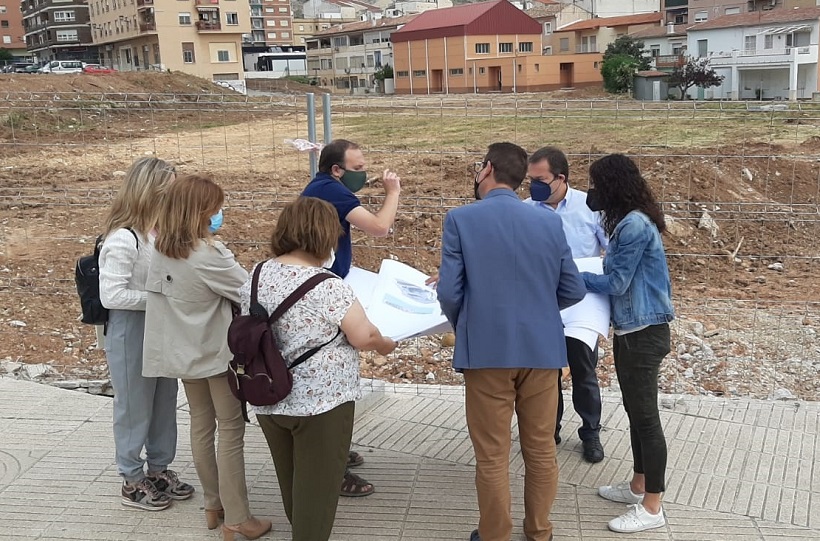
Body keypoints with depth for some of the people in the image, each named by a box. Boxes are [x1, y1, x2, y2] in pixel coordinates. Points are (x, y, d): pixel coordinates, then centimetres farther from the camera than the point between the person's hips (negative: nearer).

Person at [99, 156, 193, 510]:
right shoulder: (122, 239, -23)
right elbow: (111, 295, -24)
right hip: (131, 333, -8)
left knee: (164, 404, 17)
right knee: (134, 408, 8)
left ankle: (159, 469, 34)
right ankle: (132, 481, 25)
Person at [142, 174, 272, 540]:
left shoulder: (162, 250, -3)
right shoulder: (208, 255, -25)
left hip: (185, 351, 7)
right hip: (217, 352, -7)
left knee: (201, 426, 17)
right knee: (231, 432, 2)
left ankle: (213, 505, 30)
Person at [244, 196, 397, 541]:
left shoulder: (258, 276, 1)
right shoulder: (326, 286, -20)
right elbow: (363, 337, -17)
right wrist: (384, 344, 3)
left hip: (269, 400, 7)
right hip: (320, 401, -7)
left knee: (291, 481, 23)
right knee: (316, 487, 7)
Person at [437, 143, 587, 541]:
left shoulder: (461, 219, -8)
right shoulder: (550, 222, 2)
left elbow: (449, 294, -10)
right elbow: (574, 291, 5)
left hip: (486, 351, -3)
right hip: (542, 349, 3)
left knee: (492, 456, 9)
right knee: (541, 450, 17)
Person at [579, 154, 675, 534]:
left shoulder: (635, 226, -21)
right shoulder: (629, 222, 11)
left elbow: (617, 283, -17)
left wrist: (575, 278, -6)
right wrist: (587, 275, 3)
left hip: (644, 332, -10)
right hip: (630, 329, 10)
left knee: (645, 415, -2)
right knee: (635, 411, 19)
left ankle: (652, 507, 8)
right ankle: (638, 485, 33)